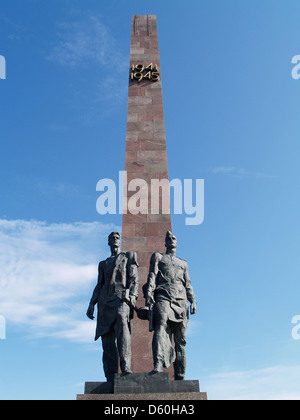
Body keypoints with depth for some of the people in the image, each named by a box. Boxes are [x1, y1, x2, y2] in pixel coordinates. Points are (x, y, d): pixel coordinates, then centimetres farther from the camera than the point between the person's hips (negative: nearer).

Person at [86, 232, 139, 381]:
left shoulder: (128, 257, 21)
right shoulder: (103, 264, 30)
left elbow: (134, 279, 9)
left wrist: (132, 295, -9)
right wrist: (91, 304, 10)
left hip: (121, 297, -4)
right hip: (105, 300, 4)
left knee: (122, 324, -33)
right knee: (107, 337, -6)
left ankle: (126, 367, -40)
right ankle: (111, 376, -7)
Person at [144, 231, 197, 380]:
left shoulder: (183, 263, 30)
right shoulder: (158, 257, 23)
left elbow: (188, 284, 22)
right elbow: (152, 276, 8)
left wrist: (193, 301, 6)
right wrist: (148, 294, -8)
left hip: (180, 300, 3)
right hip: (162, 298, -3)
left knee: (180, 339, -1)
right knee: (161, 328, -28)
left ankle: (179, 376, 1)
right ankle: (158, 364, -42)